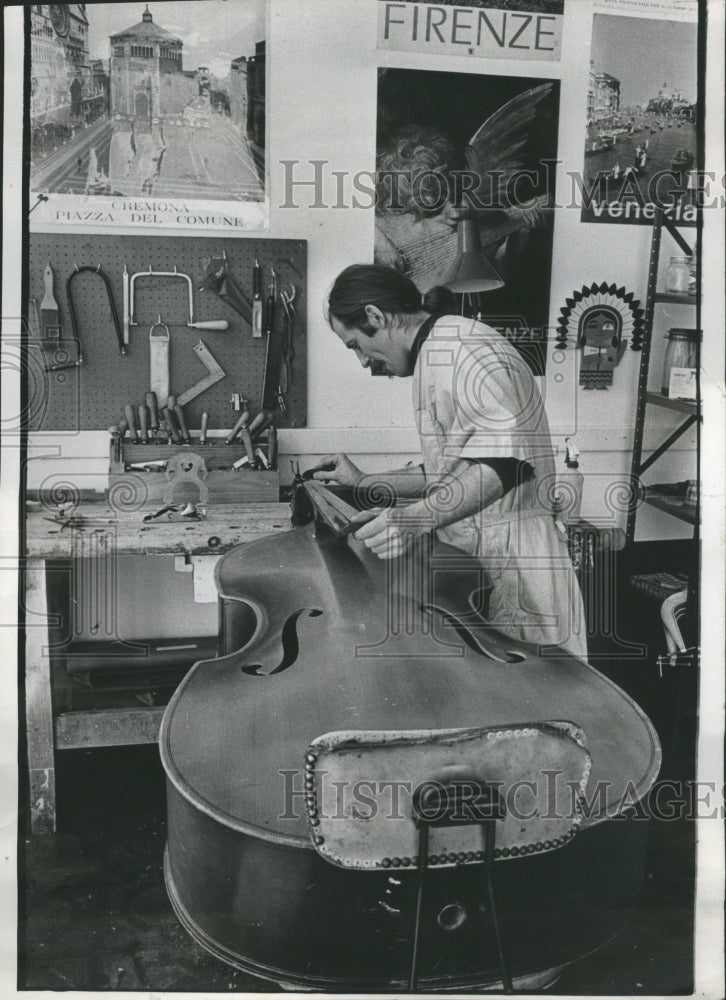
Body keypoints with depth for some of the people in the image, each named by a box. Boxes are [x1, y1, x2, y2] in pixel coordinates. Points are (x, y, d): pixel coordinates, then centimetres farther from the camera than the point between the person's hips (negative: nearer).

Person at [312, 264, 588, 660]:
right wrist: (364, 484, 20)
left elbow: (509, 459, -27)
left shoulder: (463, 345, -14)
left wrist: (417, 516, -35)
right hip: (474, 557, 10)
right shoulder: (434, 357, 20)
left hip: (511, 563, -10)